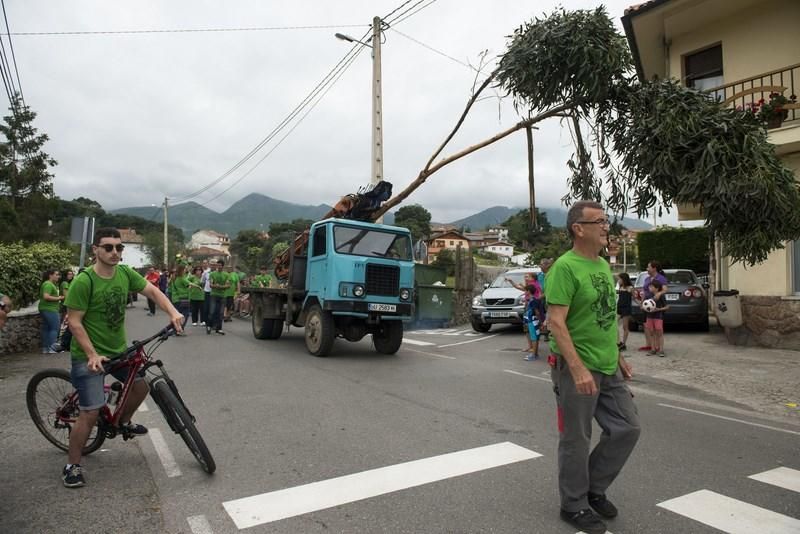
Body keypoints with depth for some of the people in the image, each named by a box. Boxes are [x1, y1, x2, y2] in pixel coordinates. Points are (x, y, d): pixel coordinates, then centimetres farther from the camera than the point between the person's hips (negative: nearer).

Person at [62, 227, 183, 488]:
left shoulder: (125, 273, -6)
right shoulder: (83, 281, -22)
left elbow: (153, 291, -1)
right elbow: (75, 323, -19)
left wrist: (173, 312, -18)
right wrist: (92, 355, -25)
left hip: (118, 349, 6)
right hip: (89, 355, -6)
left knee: (141, 386, 13)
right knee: (91, 412, -5)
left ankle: (124, 422, 41)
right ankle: (72, 465, 15)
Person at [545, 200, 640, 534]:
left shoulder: (603, 265, 11)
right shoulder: (565, 267, -17)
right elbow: (556, 322, -23)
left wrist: (618, 356, 19)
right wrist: (578, 369, -28)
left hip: (609, 369, 9)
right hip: (578, 370, -8)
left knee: (627, 428, 13)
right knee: (576, 441, 5)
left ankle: (594, 488, 32)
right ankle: (575, 506, 25)